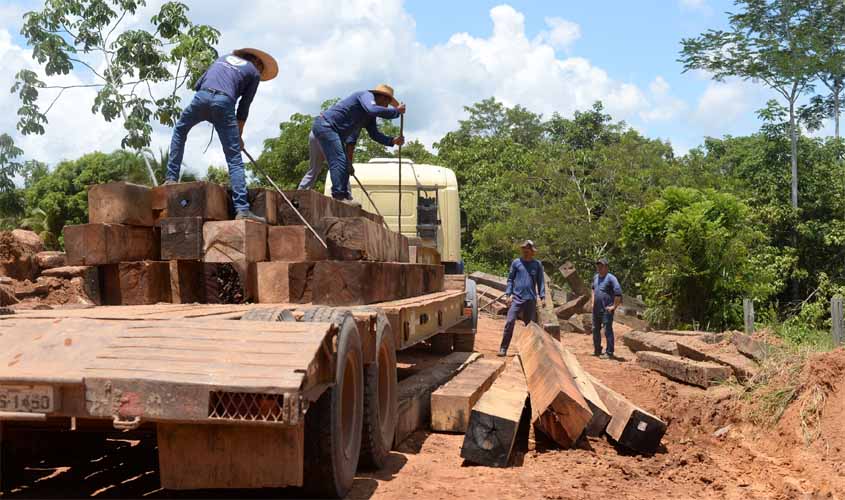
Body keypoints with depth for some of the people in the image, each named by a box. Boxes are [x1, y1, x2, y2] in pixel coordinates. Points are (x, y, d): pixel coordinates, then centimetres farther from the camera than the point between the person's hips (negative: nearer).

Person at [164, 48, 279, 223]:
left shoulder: (224, 58, 32)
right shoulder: (254, 72, 20)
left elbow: (197, 84, 27)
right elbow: (244, 107, 16)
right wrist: (239, 136, 25)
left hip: (201, 96, 3)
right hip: (224, 103, -3)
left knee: (180, 131, 31)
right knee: (234, 158, -2)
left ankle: (172, 177, 23)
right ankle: (242, 209, -10)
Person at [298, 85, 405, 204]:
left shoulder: (369, 116, 19)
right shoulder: (367, 95, -8)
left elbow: (375, 134, 16)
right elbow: (373, 110, -29)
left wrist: (393, 141, 2)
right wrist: (396, 111, -20)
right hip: (325, 125, -11)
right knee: (338, 161, -17)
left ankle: (345, 197, 10)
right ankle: (339, 196, -21)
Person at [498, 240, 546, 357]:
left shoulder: (537, 264, 7)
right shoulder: (516, 262, 5)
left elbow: (540, 281, 9)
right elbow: (510, 279, 7)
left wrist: (542, 297, 2)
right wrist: (509, 294, -3)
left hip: (531, 299, 1)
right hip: (516, 298, -1)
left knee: (530, 324, 7)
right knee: (510, 322, -11)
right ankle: (503, 348, -10)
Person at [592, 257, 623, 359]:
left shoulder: (611, 278, -13)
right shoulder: (595, 277, 11)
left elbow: (618, 293, -19)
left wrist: (614, 306, -16)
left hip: (606, 310, -8)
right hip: (596, 309, 8)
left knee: (608, 331, -5)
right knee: (595, 329, 16)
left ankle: (609, 353, 0)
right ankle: (597, 350, 30)